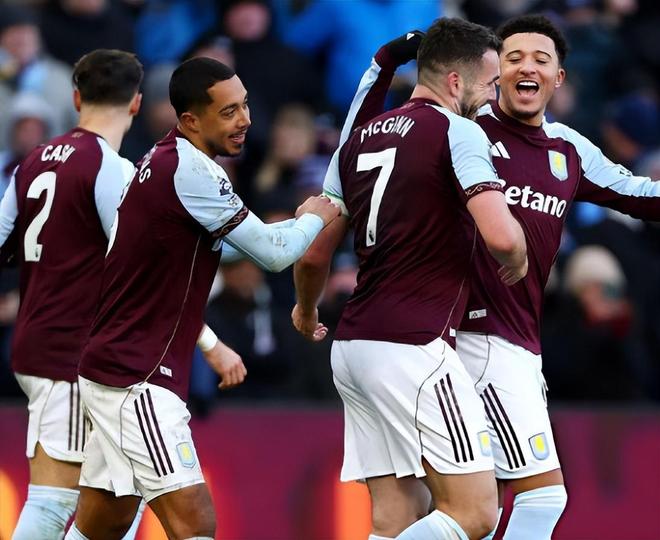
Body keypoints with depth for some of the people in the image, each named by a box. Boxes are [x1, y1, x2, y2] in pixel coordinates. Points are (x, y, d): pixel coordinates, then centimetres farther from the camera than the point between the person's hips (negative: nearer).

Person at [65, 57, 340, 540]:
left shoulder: (163, 162, 13)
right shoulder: (190, 169, -17)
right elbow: (274, 254, -12)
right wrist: (315, 218, 7)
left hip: (113, 369, 10)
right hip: (137, 378, -10)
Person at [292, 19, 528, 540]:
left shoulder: (360, 140, 16)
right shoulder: (458, 132, -6)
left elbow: (314, 253, 21)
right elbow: (501, 235, -19)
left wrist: (307, 310, 41)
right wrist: (517, 263, 4)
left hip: (354, 343, 8)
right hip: (415, 347, -8)